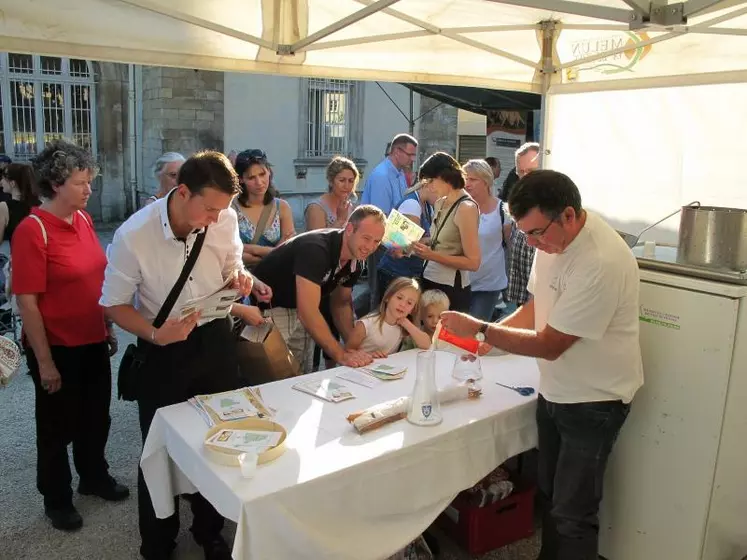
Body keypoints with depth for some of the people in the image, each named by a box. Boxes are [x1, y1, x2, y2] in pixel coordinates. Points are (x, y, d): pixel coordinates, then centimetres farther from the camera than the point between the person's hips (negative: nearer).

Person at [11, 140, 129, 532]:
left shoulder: (83, 219, 2)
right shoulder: (32, 230, -19)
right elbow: (27, 302, -18)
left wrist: (108, 328, 13)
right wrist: (44, 362, -16)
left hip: (93, 342, 6)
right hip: (58, 348, -6)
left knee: (96, 417, 22)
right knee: (57, 427, 14)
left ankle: (94, 477, 45)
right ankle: (56, 498, 35)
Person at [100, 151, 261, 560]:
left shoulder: (226, 219, -14)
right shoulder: (133, 235, -24)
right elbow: (114, 304, -12)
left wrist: (241, 276, -19)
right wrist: (155, 335, -30)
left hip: (215, 338, 4)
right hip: (163, 349, -3)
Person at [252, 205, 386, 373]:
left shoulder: (356, 261, -6)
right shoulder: (315, 248, -31)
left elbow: (341, 303, 7)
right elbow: (308, 311, -35)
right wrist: (341, 354, -32)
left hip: (298, 313, 7)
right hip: (267, 309, -7)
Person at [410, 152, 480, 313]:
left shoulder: (466, 208, -15)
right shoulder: (440, 203, 8)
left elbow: (473, 262, -17)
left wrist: (432, 255, -21)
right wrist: (414, 245, -2)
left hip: (451, 288, -8)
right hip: (430, 280, 8)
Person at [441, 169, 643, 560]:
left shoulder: (600, 263, -30)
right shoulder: (554, 235, -3)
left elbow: (549, 345, -25)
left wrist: (479, 328, -19)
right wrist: (489, 336, -4)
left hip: (593, 400, -8)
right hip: (554, 390, 8)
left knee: (572, 515, 3)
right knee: (549, 494, 21)